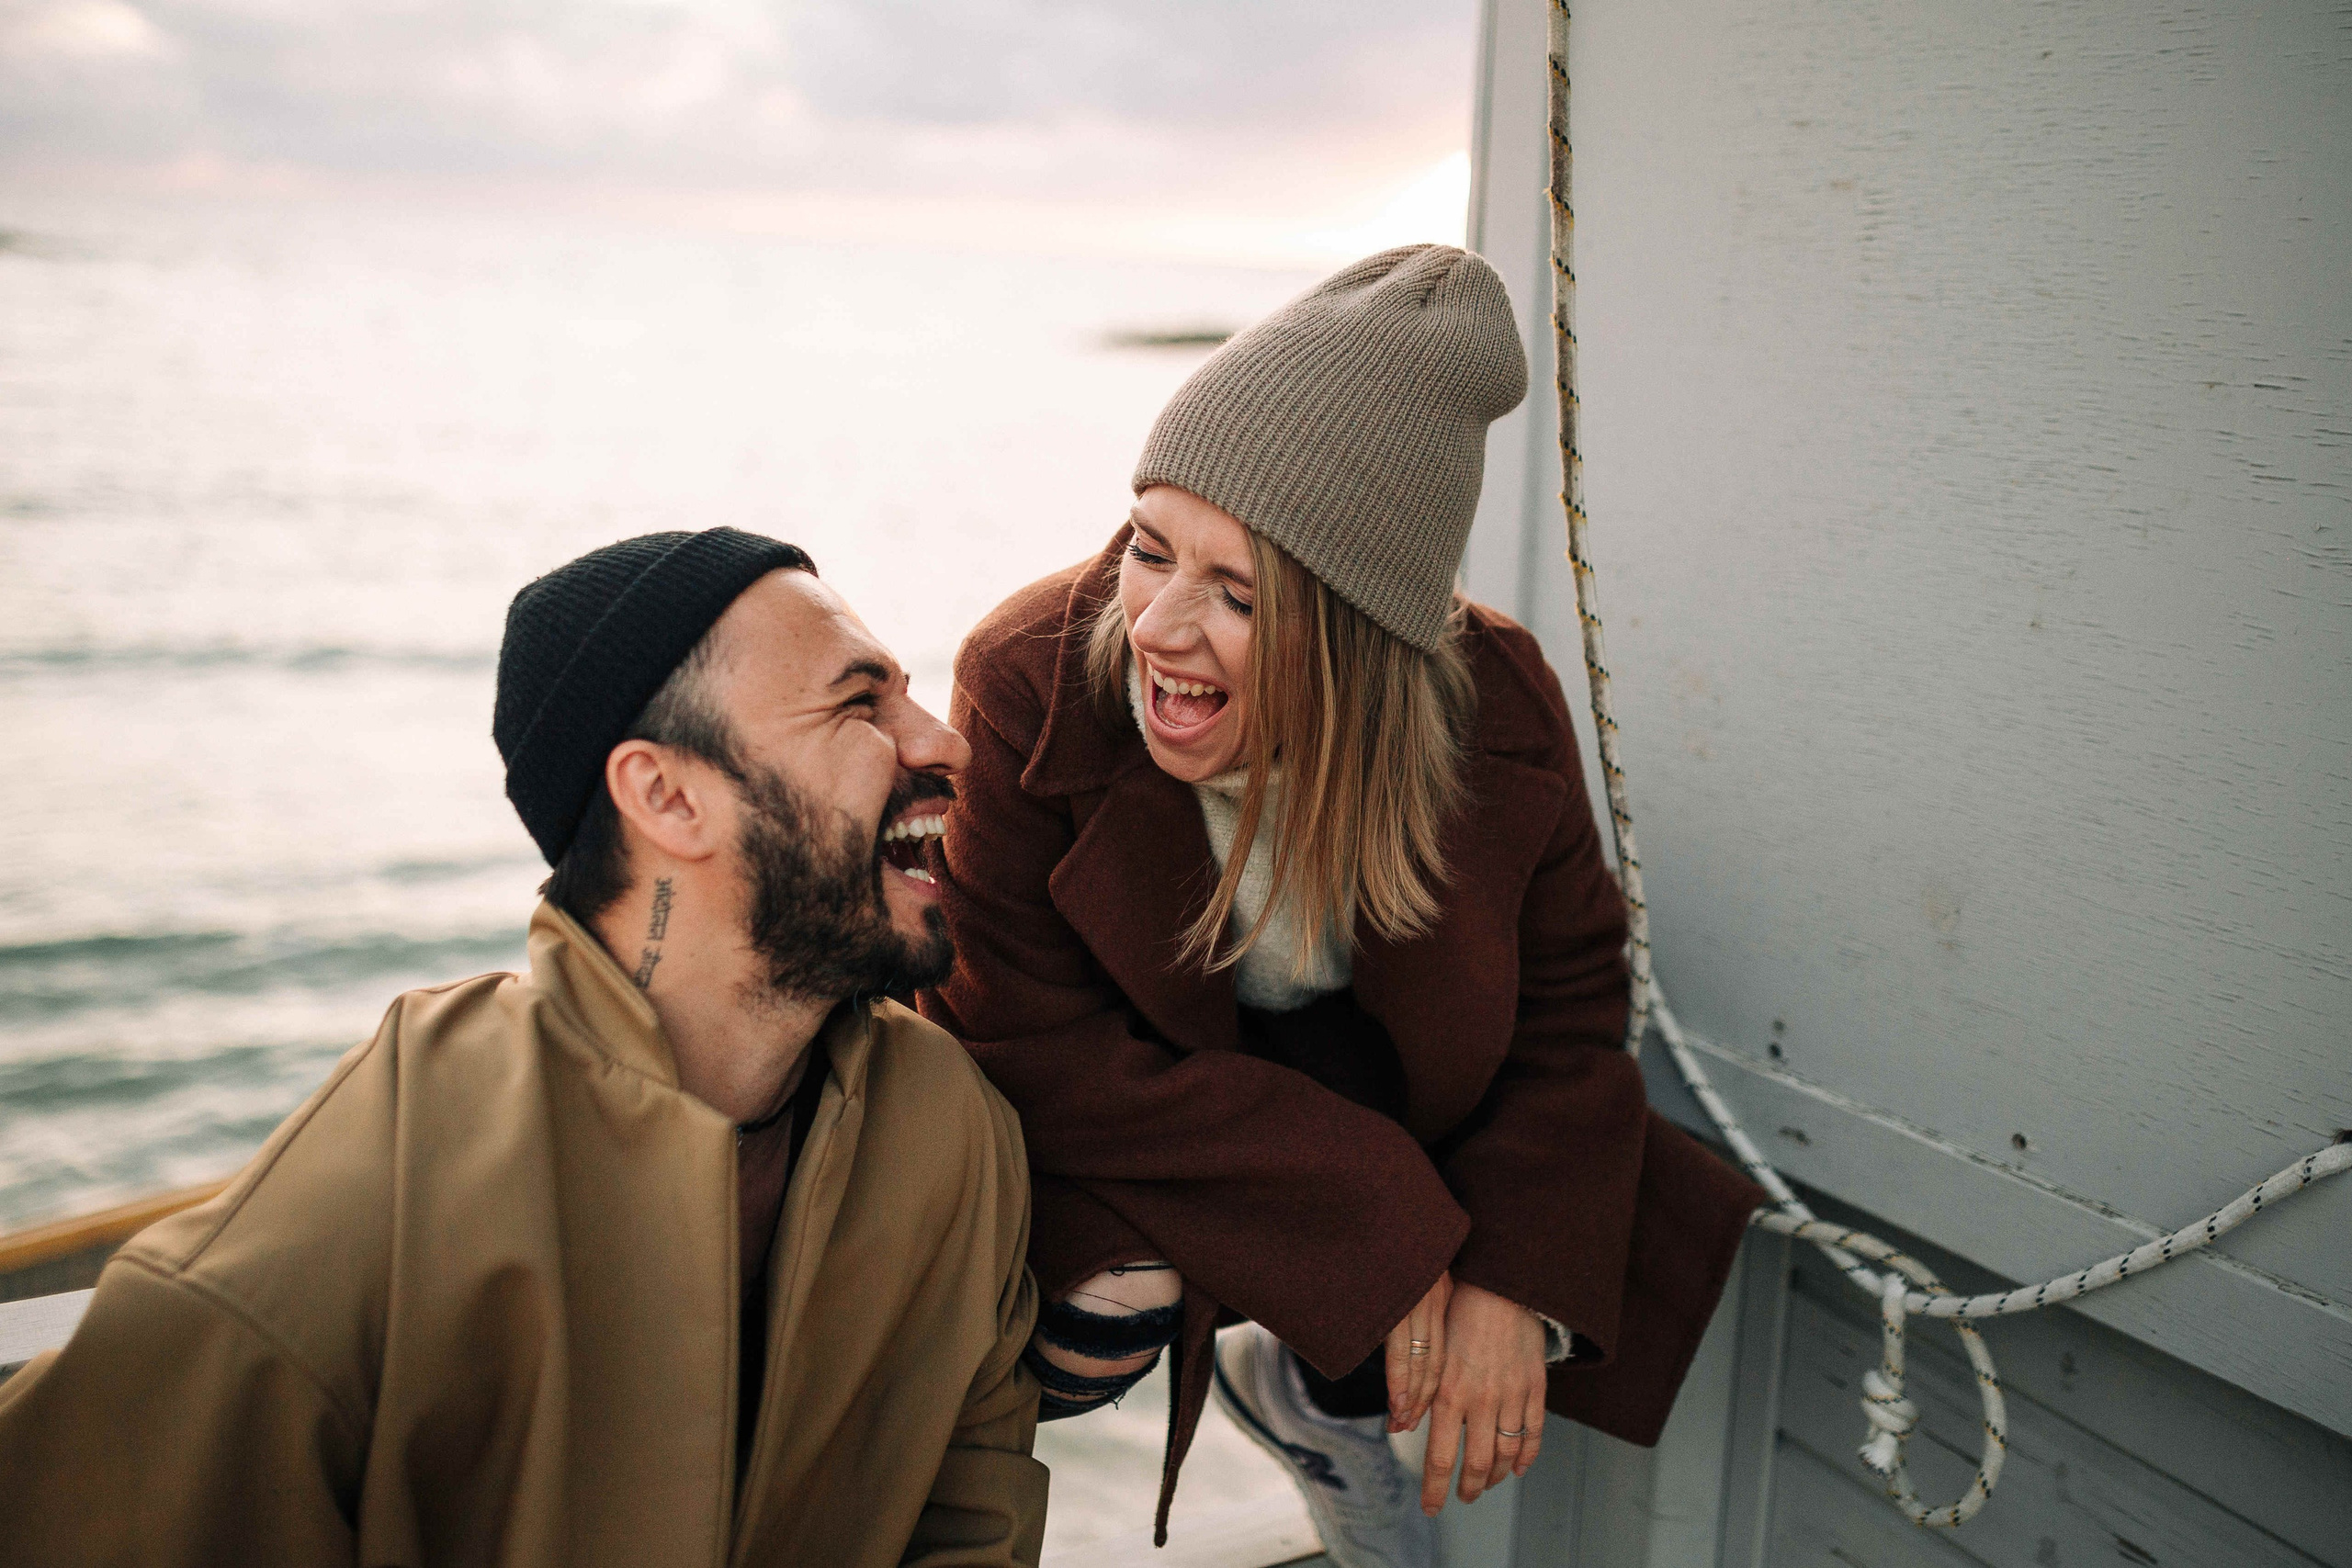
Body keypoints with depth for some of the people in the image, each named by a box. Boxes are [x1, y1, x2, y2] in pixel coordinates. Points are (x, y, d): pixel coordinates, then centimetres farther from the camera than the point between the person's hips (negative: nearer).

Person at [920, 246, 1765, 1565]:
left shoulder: (1496, 706, -21)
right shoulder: (1032, 683, -29)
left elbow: (1569, 1000, -6)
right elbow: (1040, 1053, -27)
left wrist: (1517, 1277, -20)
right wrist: (1385, 1223, -29)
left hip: (1368, 1083, 3)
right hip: (1110, 1115, -3)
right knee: (1097, 1332, -29)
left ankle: (1294, 1395, 24)